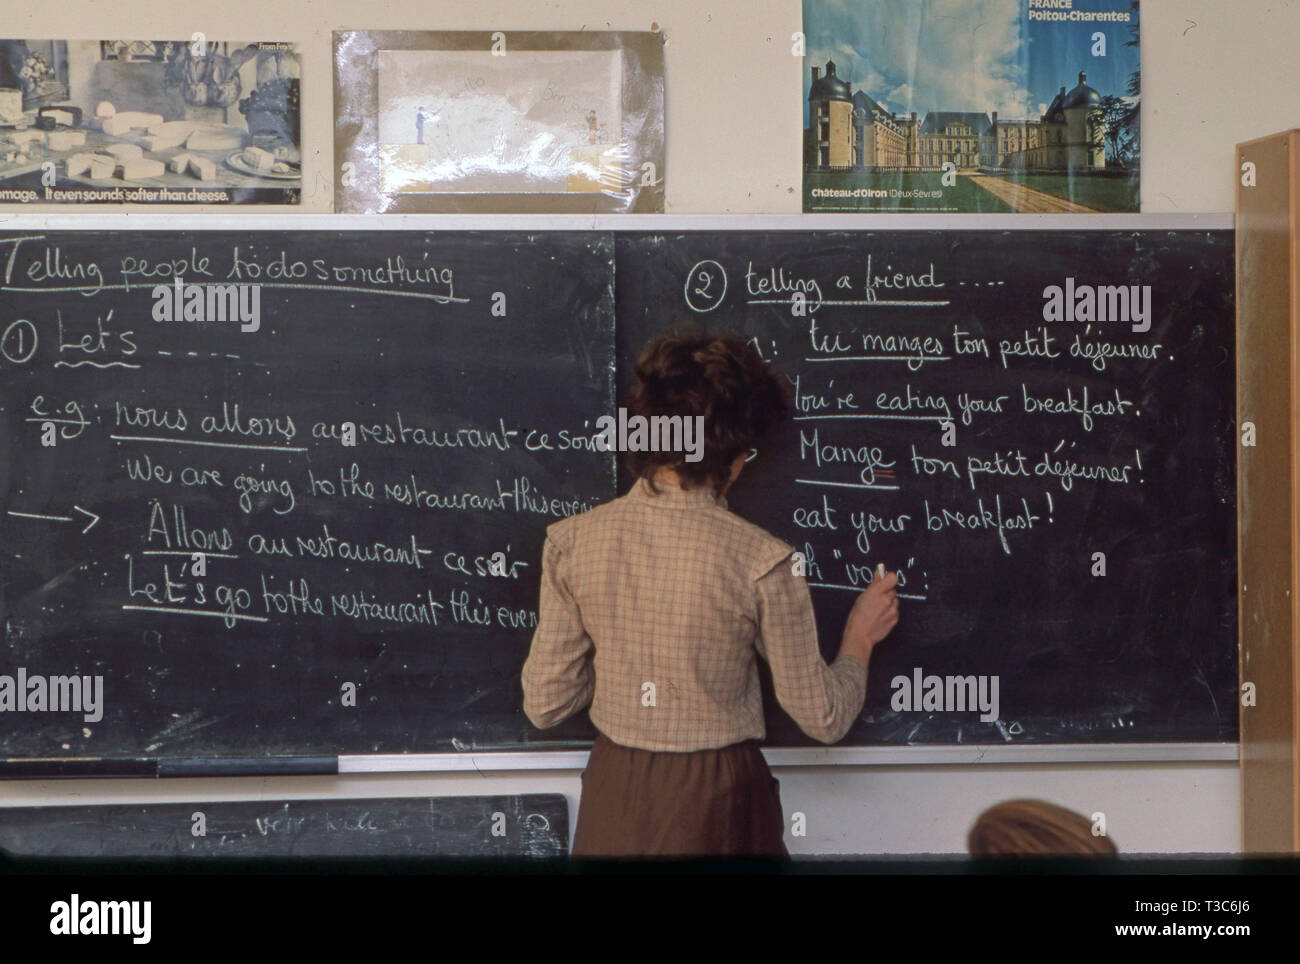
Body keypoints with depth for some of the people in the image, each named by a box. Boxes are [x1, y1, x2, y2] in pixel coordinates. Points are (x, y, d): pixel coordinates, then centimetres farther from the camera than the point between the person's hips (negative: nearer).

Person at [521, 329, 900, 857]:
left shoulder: (571, 541, -8)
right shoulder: (760, 561, -17)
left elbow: (545, 705, -3)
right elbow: (824, 719, -7)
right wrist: (860, 639, 12)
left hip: (613, 800, 3)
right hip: (717, 803, -2)